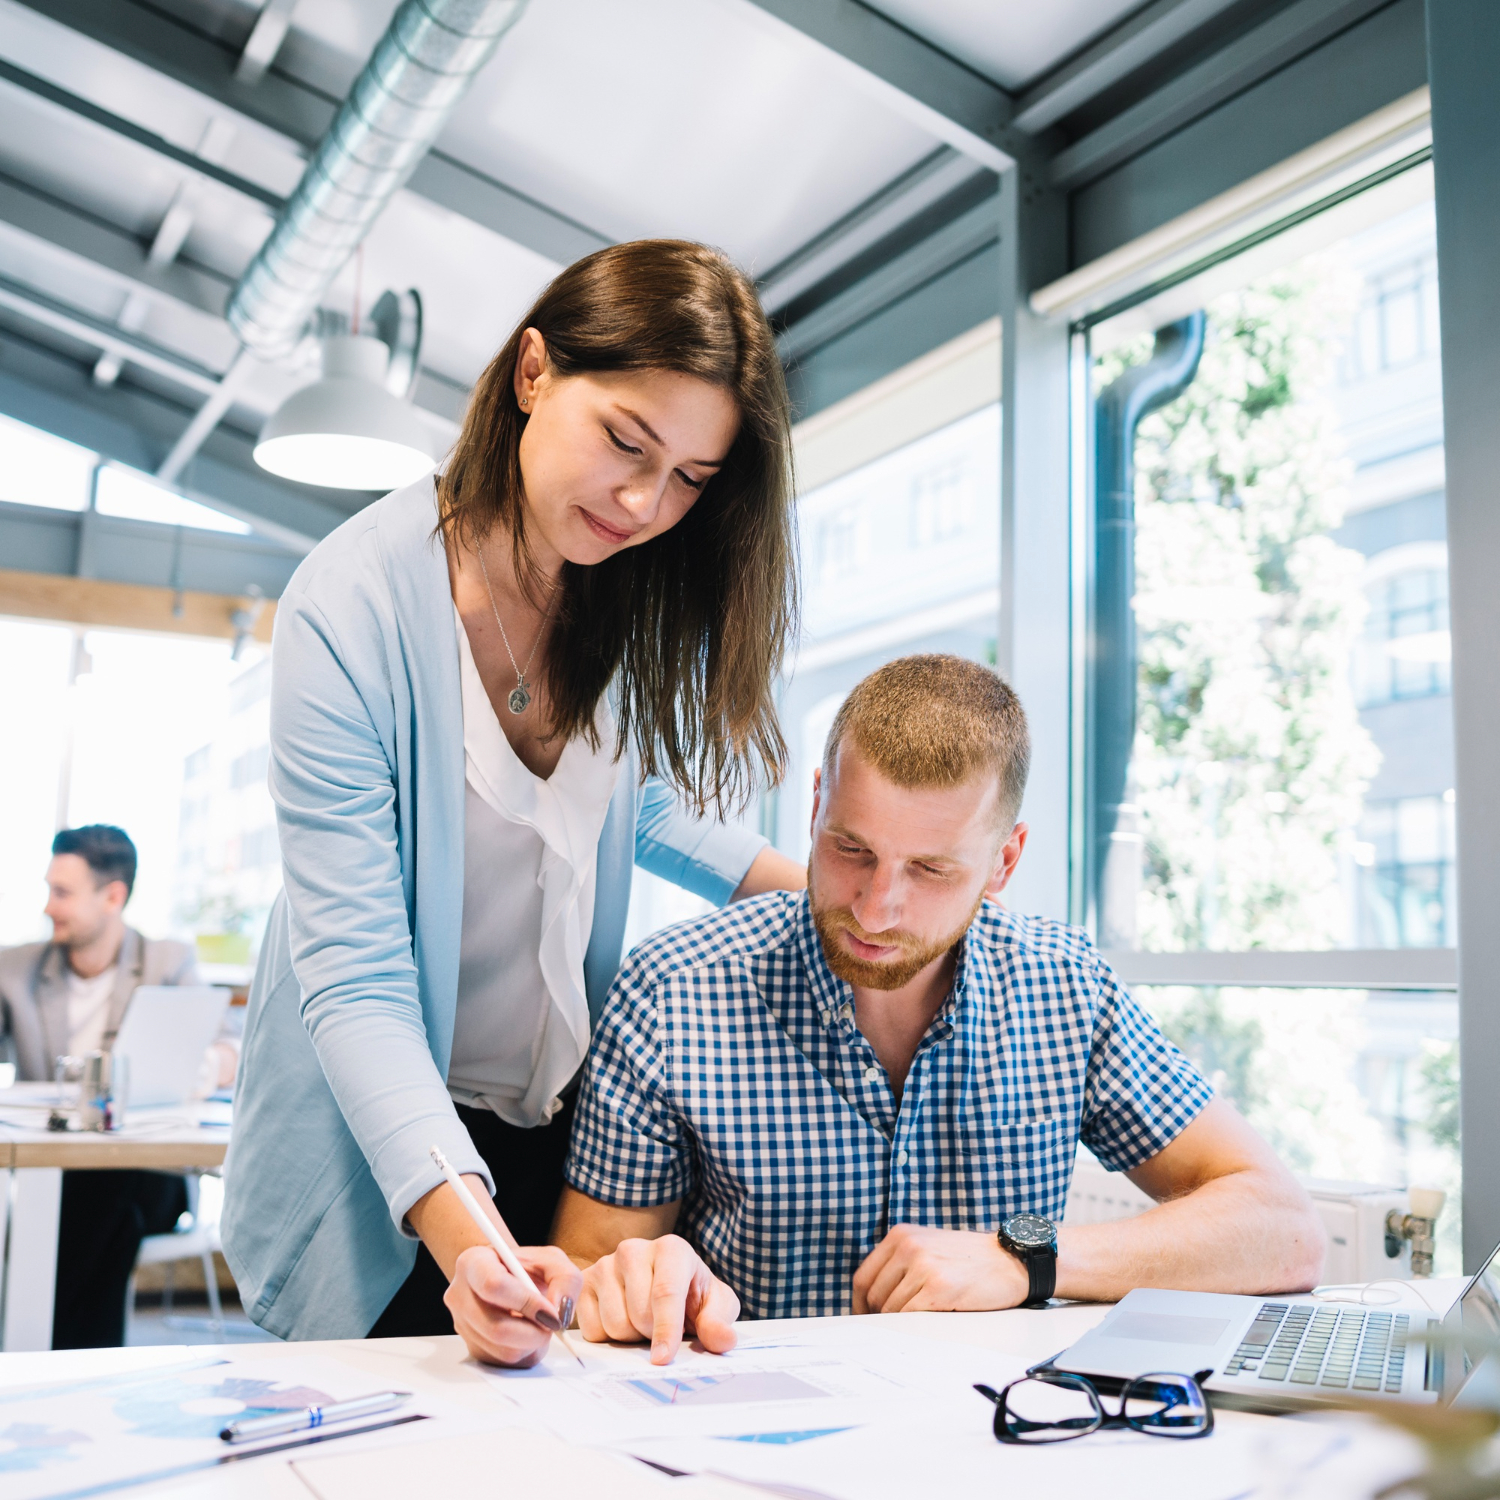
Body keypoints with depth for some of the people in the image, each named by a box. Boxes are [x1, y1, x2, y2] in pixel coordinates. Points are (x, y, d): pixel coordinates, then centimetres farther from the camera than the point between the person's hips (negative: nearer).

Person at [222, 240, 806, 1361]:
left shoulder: (644, 597, -7)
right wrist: (461, 1229, -40)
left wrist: (817, 890, -2)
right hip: (389, 1155, -4)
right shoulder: (354, 608, -24)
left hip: (581, 1130, 5)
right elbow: (356, 977, -27)